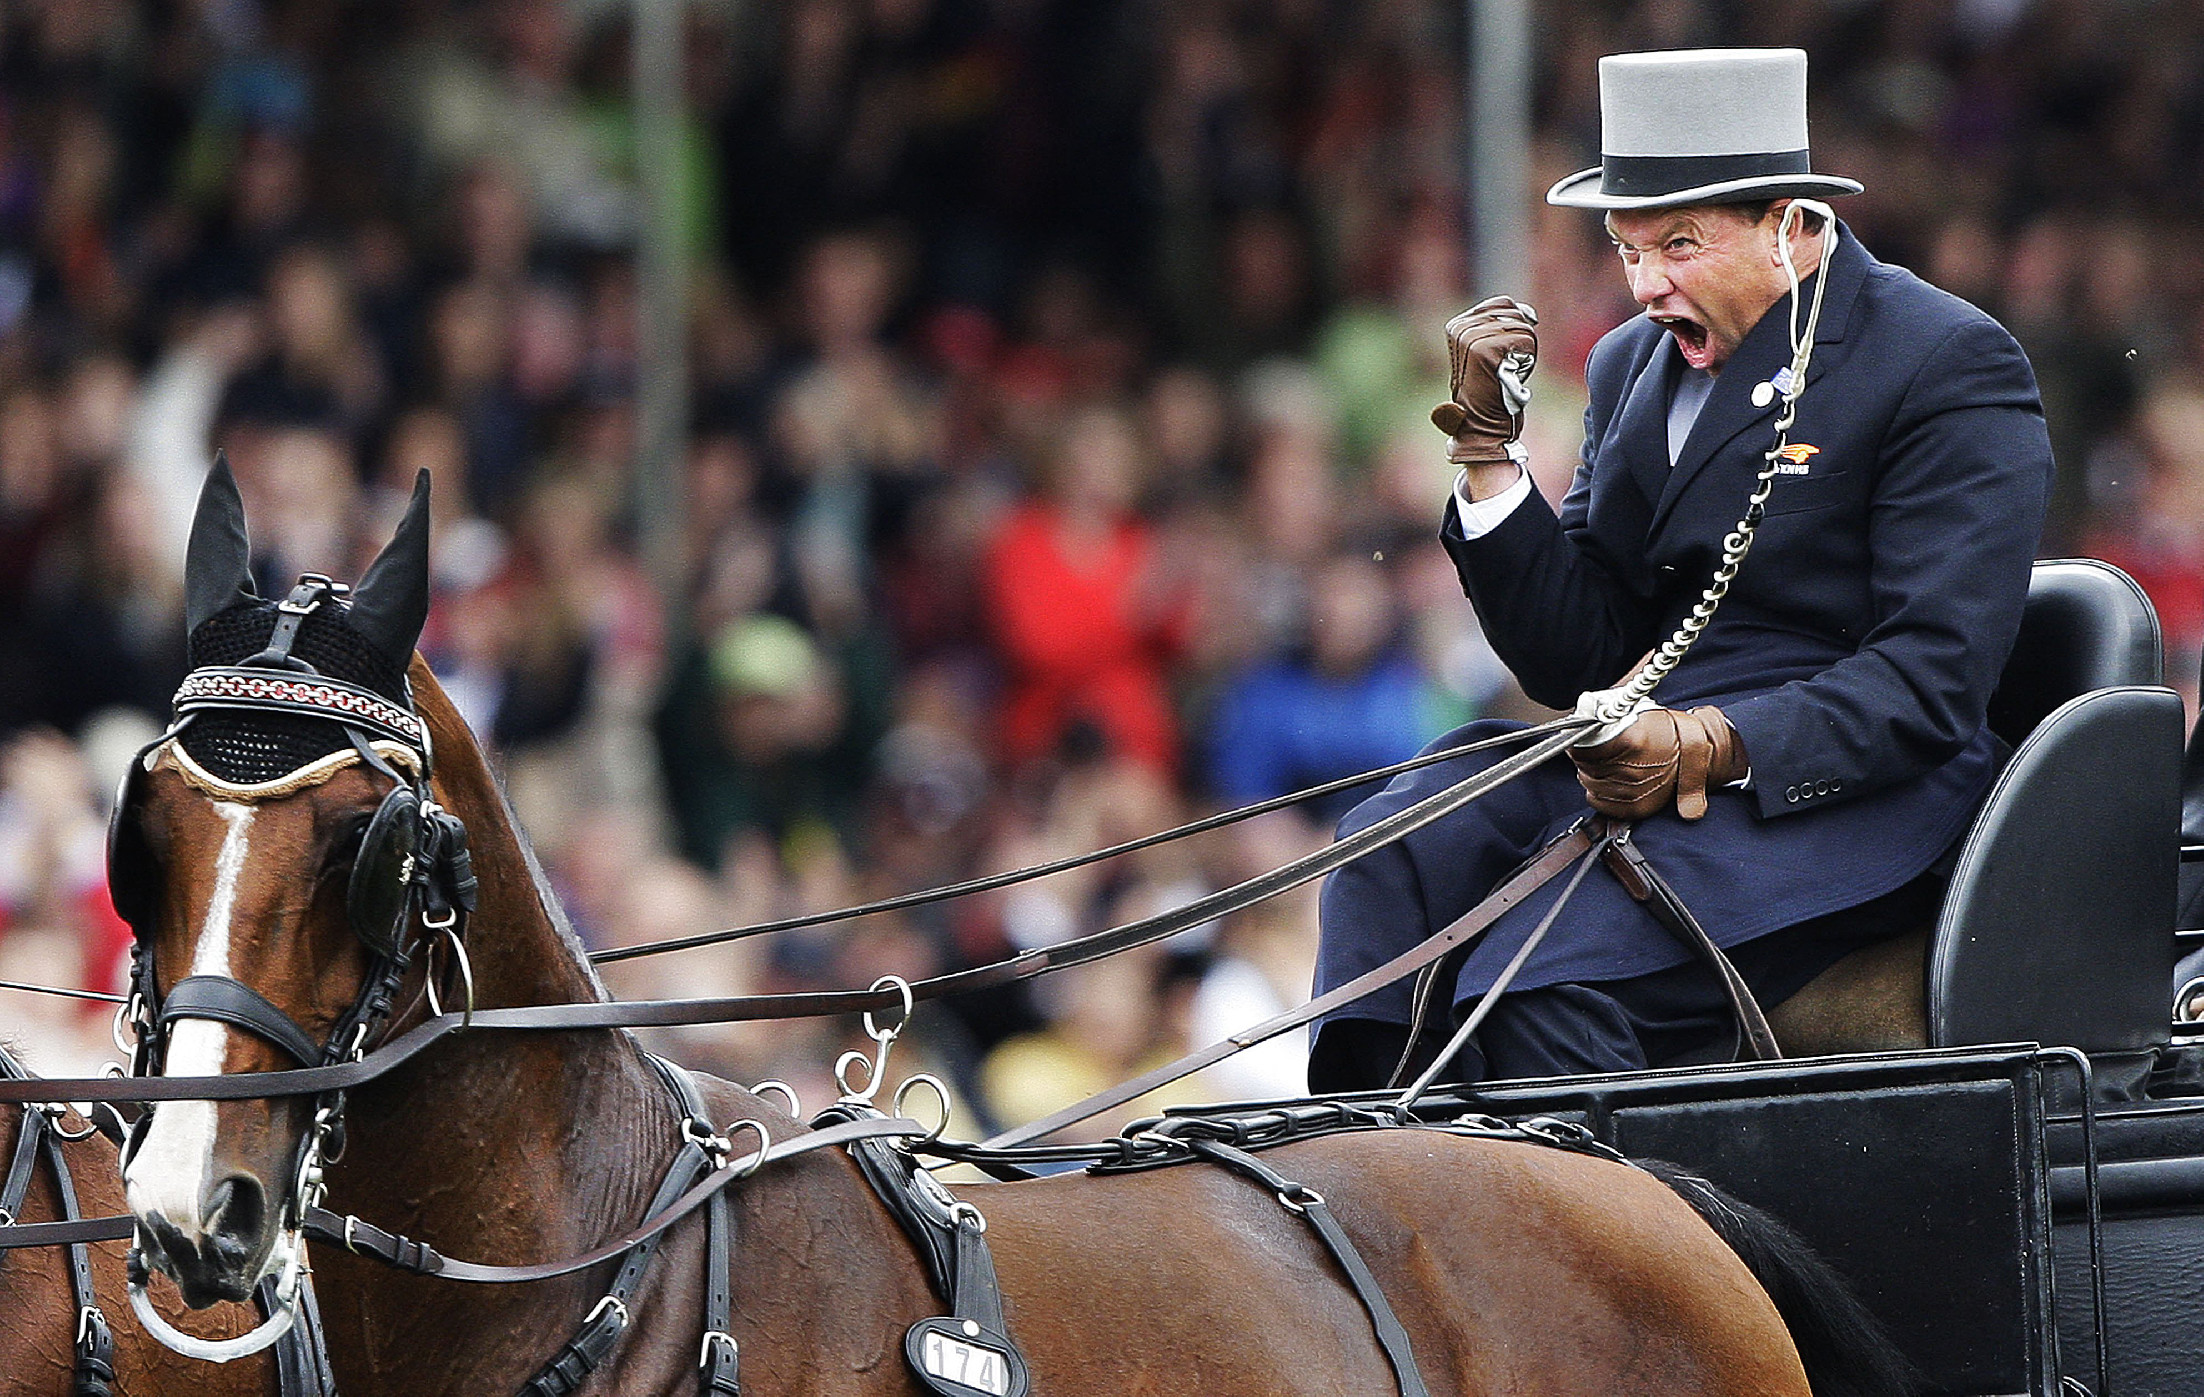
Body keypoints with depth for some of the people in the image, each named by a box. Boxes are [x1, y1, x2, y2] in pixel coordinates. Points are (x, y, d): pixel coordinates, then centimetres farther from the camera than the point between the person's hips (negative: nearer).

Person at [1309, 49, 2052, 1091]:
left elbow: (1936, 675, -13)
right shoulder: (1634, 364, 17)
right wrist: (1488, 446, -1)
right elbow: (1578, 666, 12)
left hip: (1842, 785, -7)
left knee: (1546, 979, -31)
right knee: (1395, 844, -23)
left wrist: (1711, 749, -24)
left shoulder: (1950, 363, -5)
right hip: (1642, 761, 7)